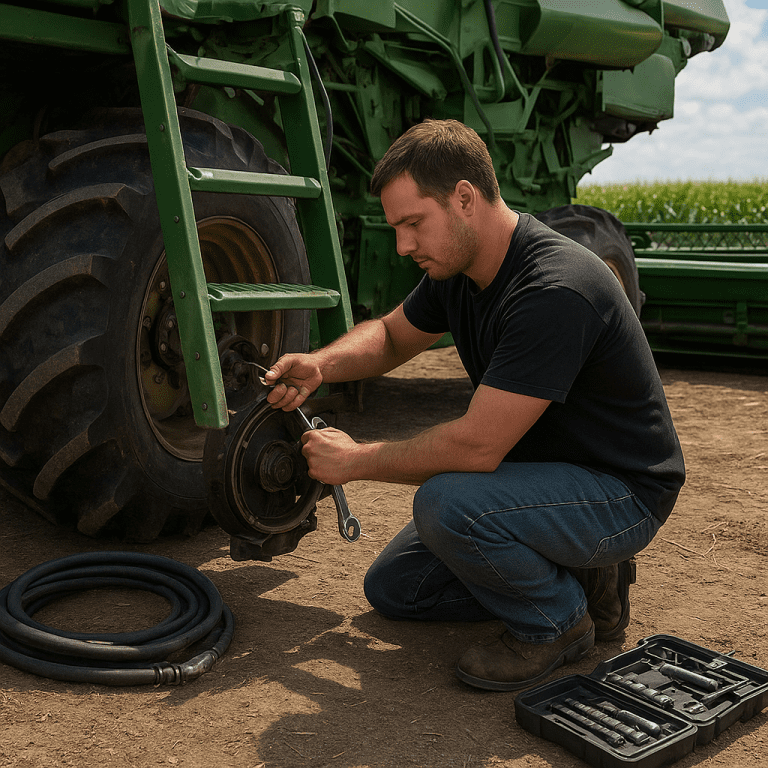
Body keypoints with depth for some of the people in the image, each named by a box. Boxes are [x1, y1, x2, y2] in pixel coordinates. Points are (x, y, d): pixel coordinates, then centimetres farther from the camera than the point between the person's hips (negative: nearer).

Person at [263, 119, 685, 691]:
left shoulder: (555, 290, -32)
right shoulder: (457, 268, -3)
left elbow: (477, 446, -32)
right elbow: (392, 335, 16)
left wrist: (357, 460, -17)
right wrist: (319, 365, -5)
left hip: (621, 492, -9)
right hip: (537, 469, 9)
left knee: (446, 502, -35)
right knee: (393, 587, 9)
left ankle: (557, 620, -7)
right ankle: (575, 573, 14)